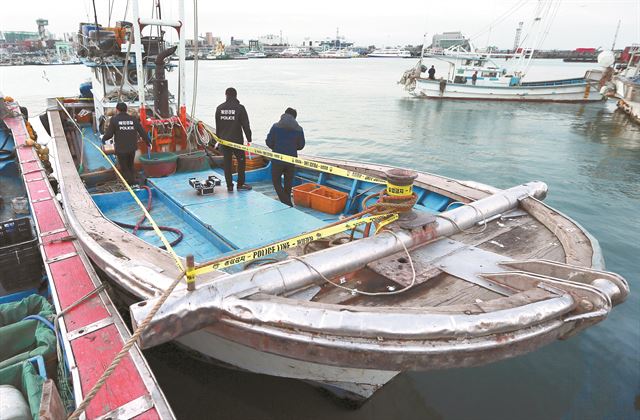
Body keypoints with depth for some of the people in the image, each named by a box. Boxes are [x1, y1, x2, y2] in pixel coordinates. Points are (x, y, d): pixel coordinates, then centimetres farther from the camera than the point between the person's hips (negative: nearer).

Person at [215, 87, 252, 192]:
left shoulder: (219, 108, 4)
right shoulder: (240, 108, -8)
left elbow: (217, 125, 11)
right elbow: (245, 125, -8)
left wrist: (219, 137, 20)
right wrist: (249, 139, -2)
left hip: (224, 140, 4)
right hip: (237, 140, -3)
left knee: (227, 162, 8)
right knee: (241, 161, 9)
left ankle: (229, 185, 11)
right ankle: (240, 184, 10)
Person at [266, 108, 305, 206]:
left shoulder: (276, 126, -6)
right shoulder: (299, 129, -2)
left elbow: (269, 142, -2)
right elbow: (301, 145, 6)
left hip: (277, 159, -2)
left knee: (276, 181, 11)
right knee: (288, 183, 18)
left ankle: (287, 204, -1)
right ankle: (288, 204, 29)